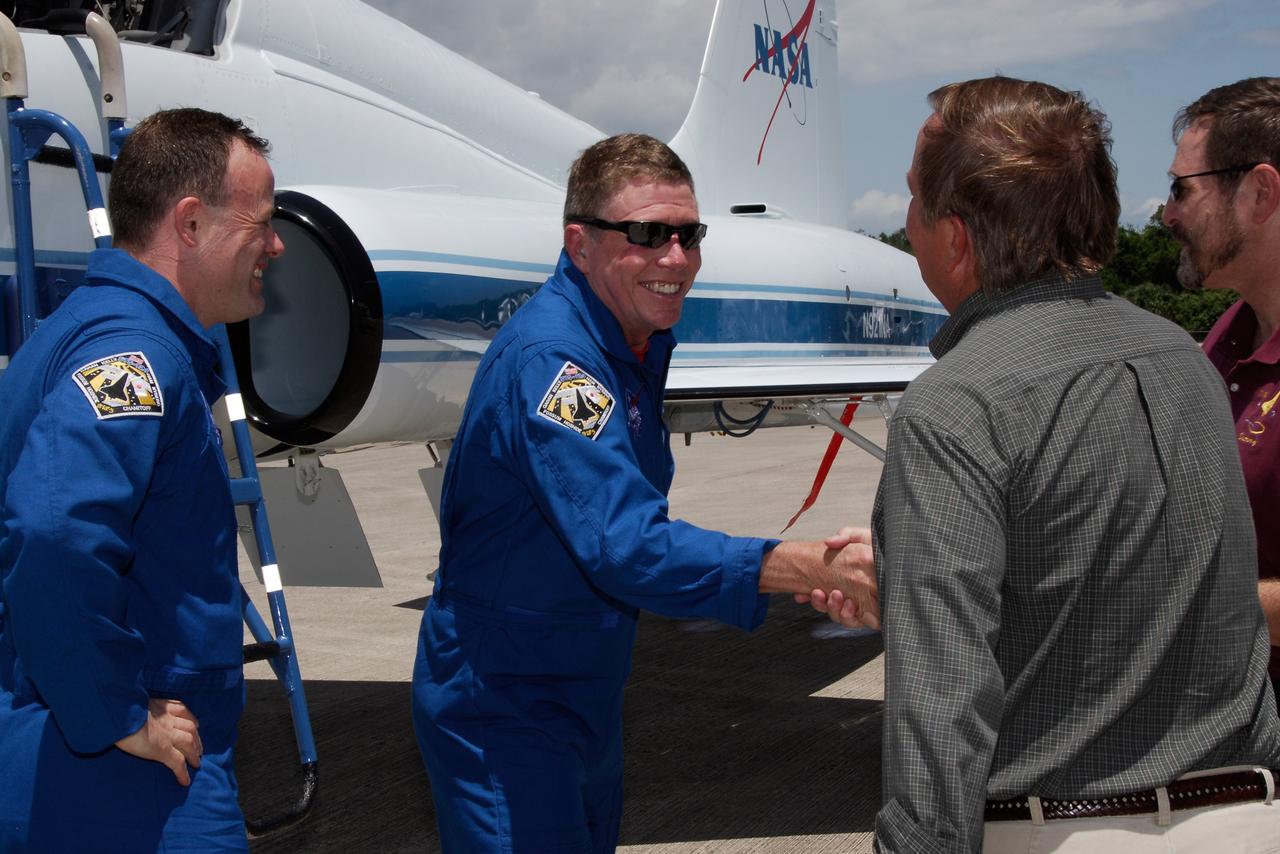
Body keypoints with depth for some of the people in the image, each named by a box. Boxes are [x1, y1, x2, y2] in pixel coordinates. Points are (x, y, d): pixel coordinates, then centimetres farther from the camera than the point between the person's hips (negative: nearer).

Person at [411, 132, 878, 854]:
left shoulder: (639, 347, 4)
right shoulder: (548, 358, -26)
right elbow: (627, 546, -35)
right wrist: (818, 569, -40)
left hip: (587, 689, 9)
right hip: (505, 707, -9)